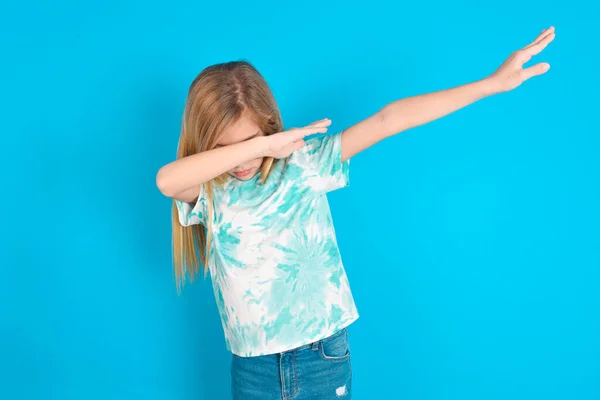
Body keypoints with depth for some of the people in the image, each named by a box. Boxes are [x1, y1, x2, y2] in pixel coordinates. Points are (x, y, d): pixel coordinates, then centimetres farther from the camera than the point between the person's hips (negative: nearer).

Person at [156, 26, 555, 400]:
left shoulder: (305, 162, -7)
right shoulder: (207, 191, -7)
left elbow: (388, 120, -14)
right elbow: (166, 180, -30)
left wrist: (493, 83, -16)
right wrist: (264, 145, -30)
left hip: (323, 354, 0)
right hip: (253, 366, 1)